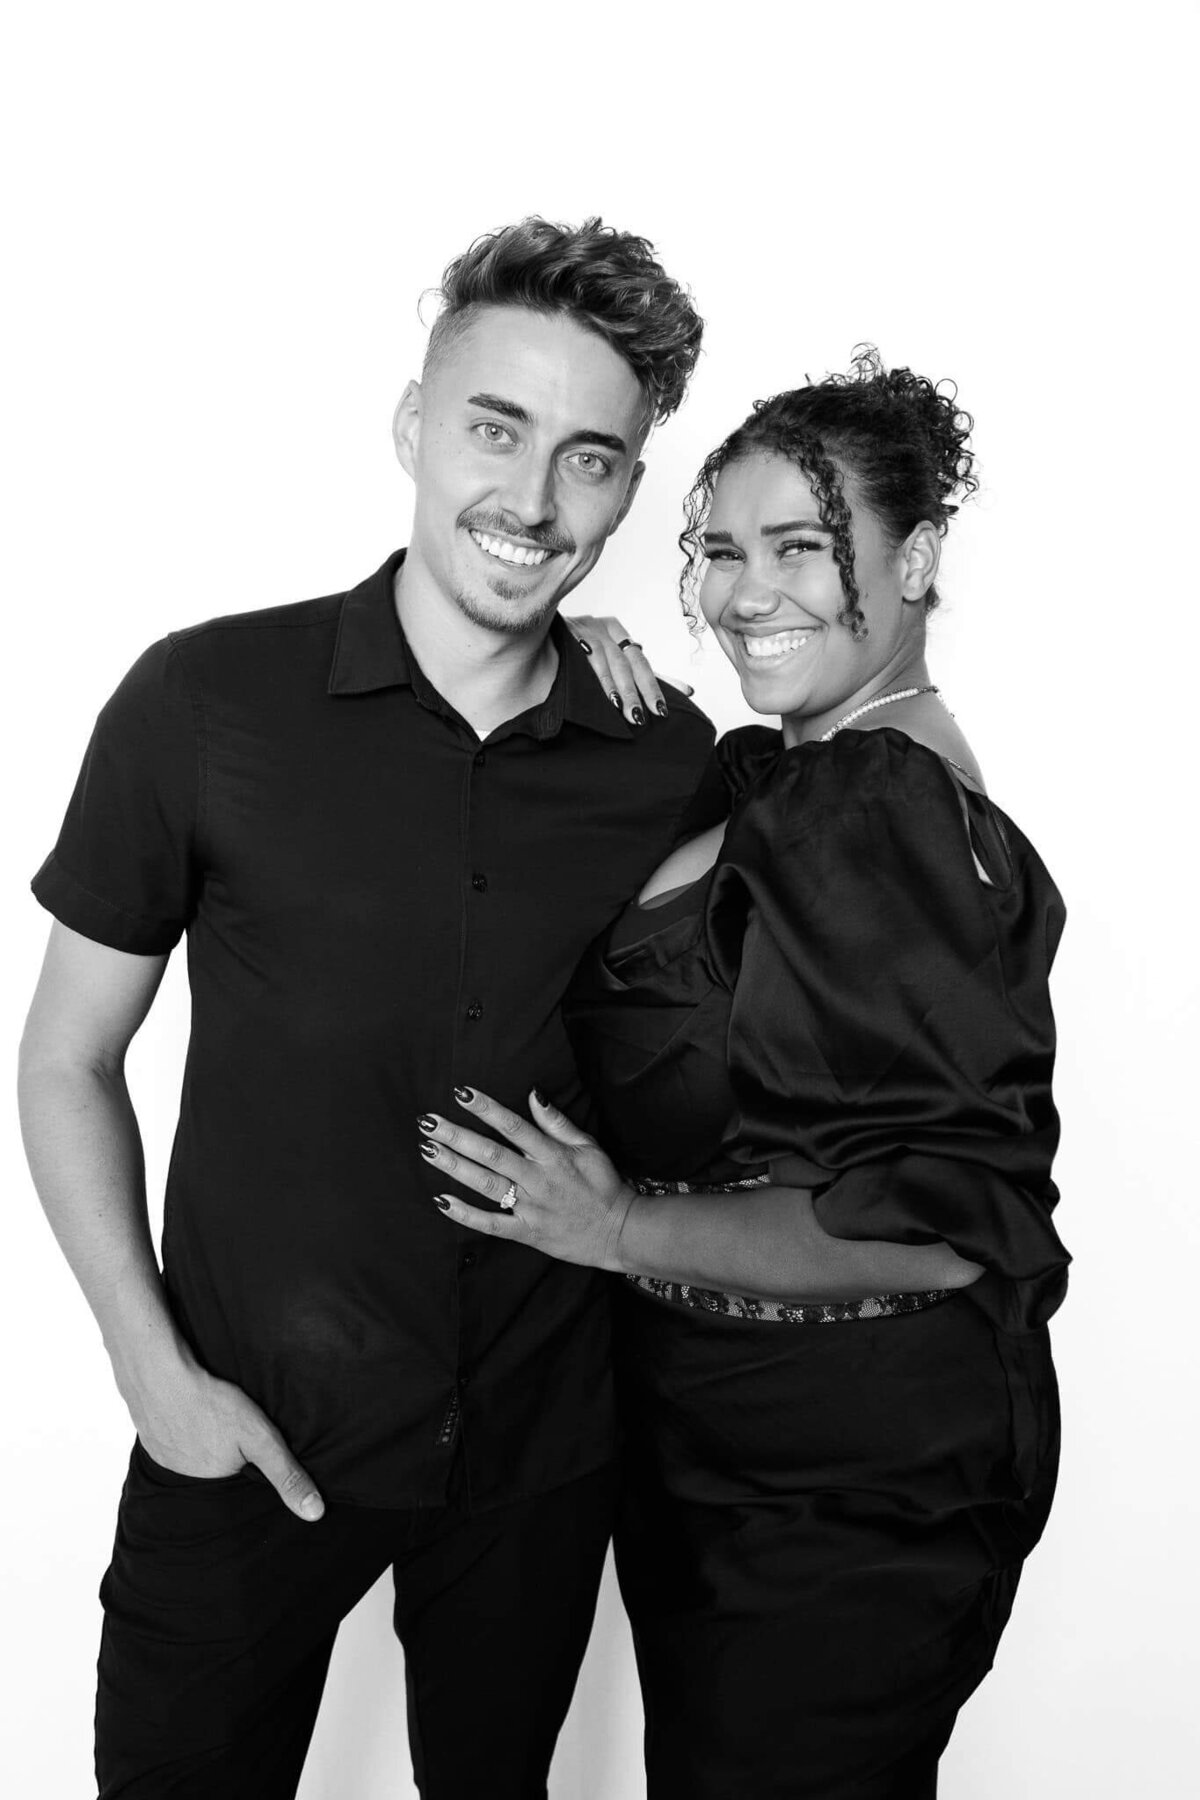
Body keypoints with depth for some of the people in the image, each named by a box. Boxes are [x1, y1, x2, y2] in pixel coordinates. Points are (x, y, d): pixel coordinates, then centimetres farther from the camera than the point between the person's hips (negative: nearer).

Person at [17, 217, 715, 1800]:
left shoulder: (673, 756, -7)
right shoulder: (208, 702, -13)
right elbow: (69, 1061, -4)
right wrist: (152, 1365, -10)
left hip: (541, 1444, 3)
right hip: (250, 1430, -2)